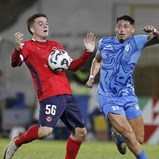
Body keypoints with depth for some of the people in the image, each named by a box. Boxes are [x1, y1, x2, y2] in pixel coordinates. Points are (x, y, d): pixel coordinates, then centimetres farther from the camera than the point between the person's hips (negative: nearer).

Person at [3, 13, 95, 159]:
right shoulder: (28, 46, 4)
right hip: (50, 96, -7)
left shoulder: (55, 45, 23)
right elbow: (15, 63, -14)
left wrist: (88, 52, 13)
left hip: (67, 95, 7)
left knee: (81, 132, 5)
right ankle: (16, 144, 4)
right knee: (45, 131, -23)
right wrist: (18, 48, -35)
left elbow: (72, 66, 25)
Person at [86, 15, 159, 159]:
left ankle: (118, 137, 36)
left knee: (139, 139, 4)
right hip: (108, 97, -1)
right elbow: (97, 60, 23)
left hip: (128, 96, 2)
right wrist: (92, 76, 9)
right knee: (129, 135, -19)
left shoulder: (136, 42, -3)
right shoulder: (104, 43, 3)